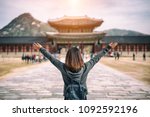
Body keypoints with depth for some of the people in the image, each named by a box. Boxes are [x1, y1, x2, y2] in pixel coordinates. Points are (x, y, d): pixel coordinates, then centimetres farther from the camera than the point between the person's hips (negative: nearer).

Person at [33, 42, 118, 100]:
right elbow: (96, 58, -1)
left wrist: (41, 49, 14)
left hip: (68, 99, 0)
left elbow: (51, 58, 0)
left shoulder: (63, 68, -11)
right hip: (82, 99, 0)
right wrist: (108, 48, 11)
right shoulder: (85, 67, -11)